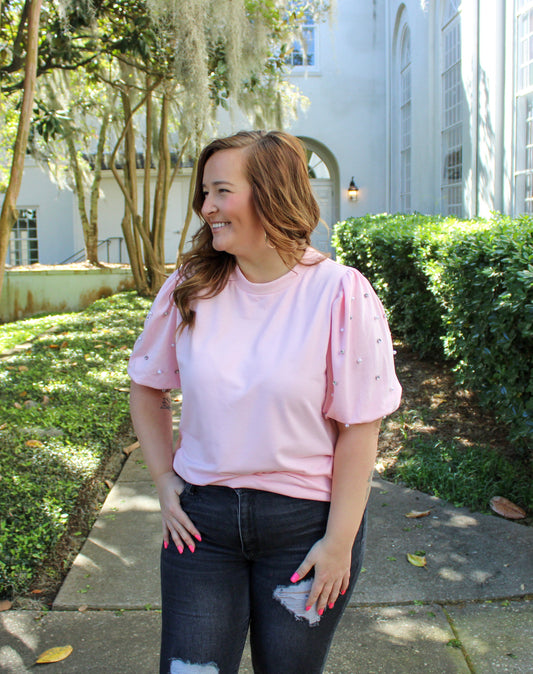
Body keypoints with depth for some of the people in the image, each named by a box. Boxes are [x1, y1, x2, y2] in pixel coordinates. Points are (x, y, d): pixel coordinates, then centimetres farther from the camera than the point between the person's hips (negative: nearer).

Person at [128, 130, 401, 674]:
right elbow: (146, 387, 10)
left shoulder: (341, 293, -13)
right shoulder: (190, 287, -3)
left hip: (305, 522, -2)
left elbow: (360, 428, -11)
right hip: (201, 518, 3)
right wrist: (164, 481, 3)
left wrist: (340, 541, -11)